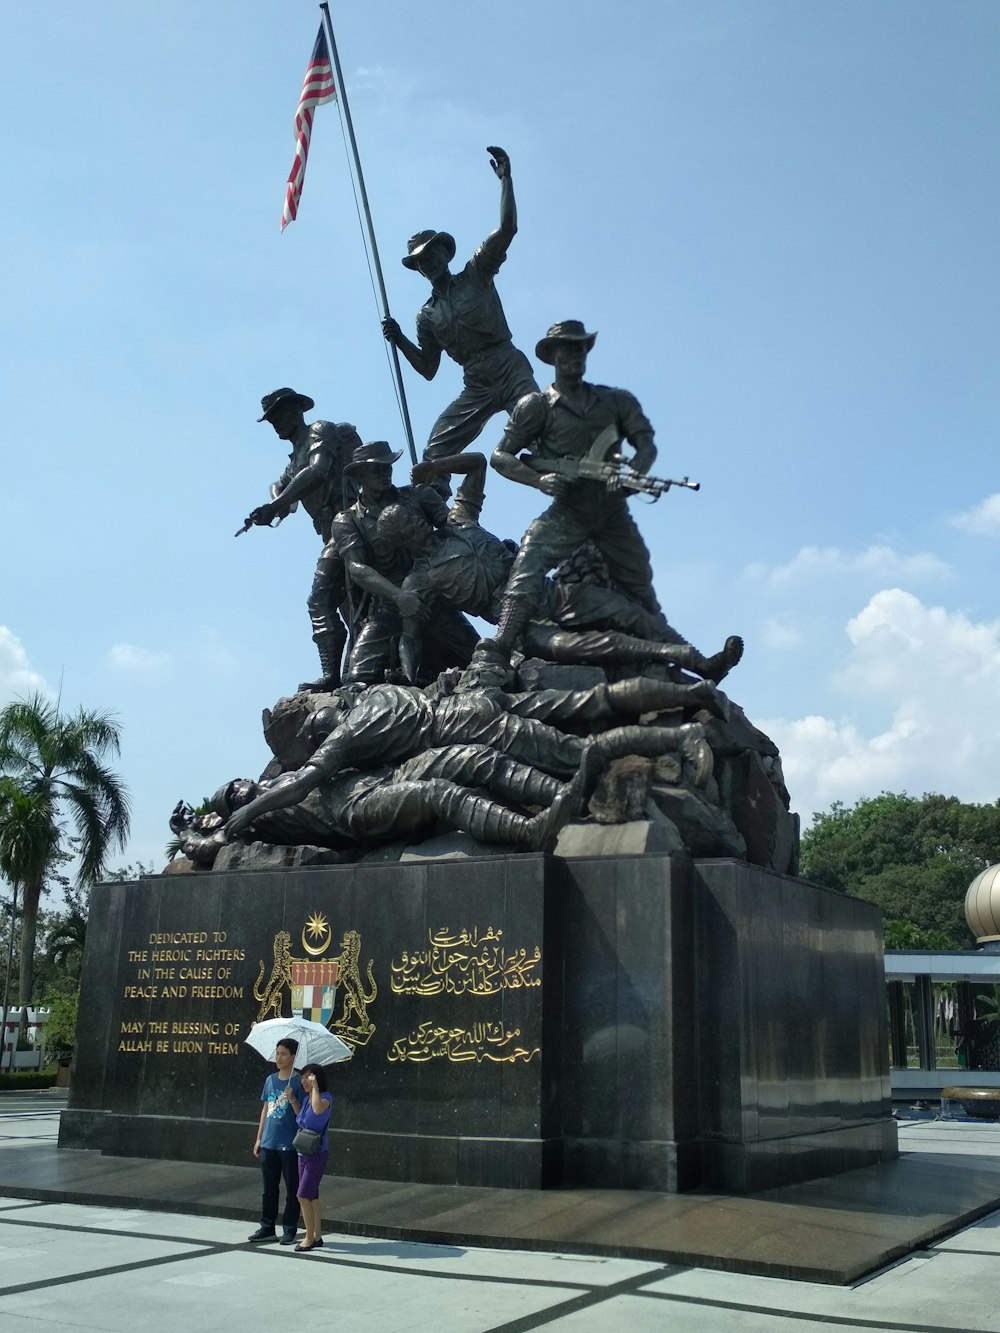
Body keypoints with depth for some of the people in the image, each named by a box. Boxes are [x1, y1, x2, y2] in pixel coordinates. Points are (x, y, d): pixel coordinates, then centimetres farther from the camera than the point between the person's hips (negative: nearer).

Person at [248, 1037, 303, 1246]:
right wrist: (259, 1139, 14)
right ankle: (267, 1227, 22)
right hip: (268, 1144, 5)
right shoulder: (270, 1080, 9)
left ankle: (289, 1230, 12)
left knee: (292, 1190, 4)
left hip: (290, 1145, -5)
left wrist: (292, 1099, -27)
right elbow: (265, 1110, 15)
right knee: (269, 1189, 13)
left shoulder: (299, 1082, -8)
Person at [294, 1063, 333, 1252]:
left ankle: (309, 1237, 0)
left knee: (304, 1195, -9)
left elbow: (318, 1109, -35)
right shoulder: (306, 1099, 9)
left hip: (317, 1153, -8)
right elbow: (301, 1117, 13)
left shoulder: (325, 1097, -14)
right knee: (311, 1196, 13)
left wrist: (314, 1086, -26)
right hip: (303, 1153, 8)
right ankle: (317, 1236, 22)